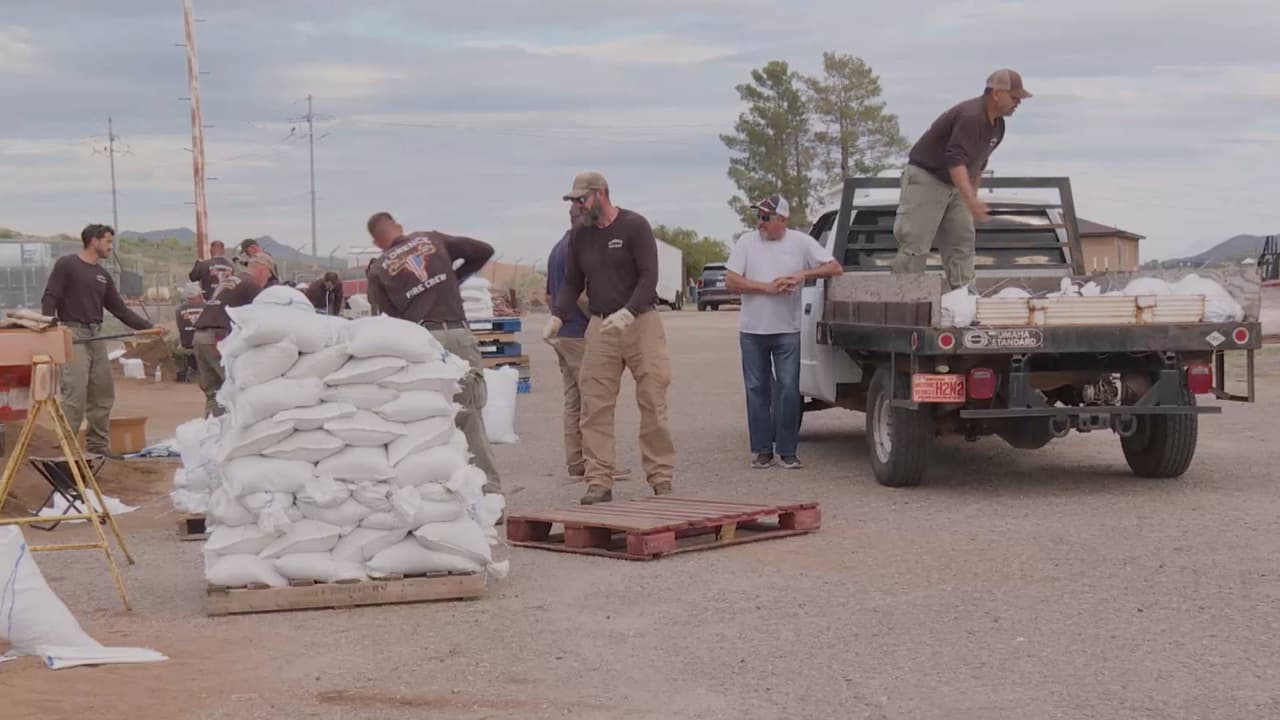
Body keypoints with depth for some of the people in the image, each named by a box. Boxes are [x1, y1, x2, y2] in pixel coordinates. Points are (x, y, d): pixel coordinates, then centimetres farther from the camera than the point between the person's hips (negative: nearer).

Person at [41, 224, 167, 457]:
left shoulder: (103, 275, 17)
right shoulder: (66, 265, -3)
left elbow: (120, 309, 18)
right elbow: (49, 300, -7)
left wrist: (150, 327, 11)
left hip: (96, 337, 7)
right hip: (72, 335, -7)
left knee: (103, 394, 8)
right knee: (75, 394, -14)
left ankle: (98, 444, 17)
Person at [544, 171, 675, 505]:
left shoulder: (634, 226, -4)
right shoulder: (580, 233, 10)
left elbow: (649, 276, -10)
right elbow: (572, 283, 16)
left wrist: (628, 313, -24)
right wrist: (558, 316, -2)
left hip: (641, 323, -4)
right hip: (600, 328, 4)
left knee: (652, 403, -4)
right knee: (595, 406, -4)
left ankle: (660, 479, 3)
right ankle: (599, 483, -1)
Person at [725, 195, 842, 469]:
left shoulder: (800, 243, 1)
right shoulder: (746, 243, 3)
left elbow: (835, 268, 1)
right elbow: (731, 280, -4)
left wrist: (803, 275, -13)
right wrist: (767, 287, -13)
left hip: (787, 330, -1)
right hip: (752, 330, 2)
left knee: (788, 390, -4)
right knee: (756, 390, 5)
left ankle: (787, 451, 4)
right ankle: (762, 450, 13)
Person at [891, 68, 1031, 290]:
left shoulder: (997, 125, 5)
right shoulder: (970, 116, -27)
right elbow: (955, 159, -37)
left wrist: (973, 198, 19)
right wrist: (971, 200, -47)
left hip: (954, 186, 9)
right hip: (925, 179, -9)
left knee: (962, 240, 4)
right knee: (916, 245, -10)